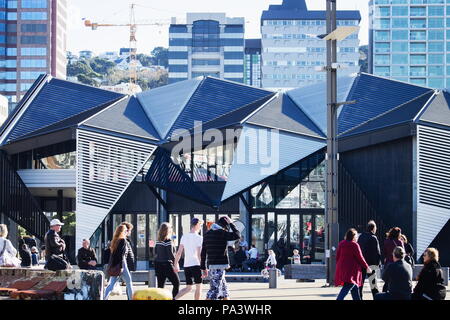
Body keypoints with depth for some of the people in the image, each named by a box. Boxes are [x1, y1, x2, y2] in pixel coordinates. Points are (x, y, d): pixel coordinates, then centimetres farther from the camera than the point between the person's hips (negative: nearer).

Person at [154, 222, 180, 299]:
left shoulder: (158, 241, 7)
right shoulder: (168, 240, -13)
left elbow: (155, 253, 12)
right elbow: (170, 254, -16)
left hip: (158, 264, 7)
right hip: (167, 265, -7)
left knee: (160, 285, 10)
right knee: (176, 283, 4)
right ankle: (173, 298, -4)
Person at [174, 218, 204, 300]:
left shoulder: (184, 237, 7)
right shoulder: (199, 238, -9)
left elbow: (179, 252, 6)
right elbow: (199, 254, -14)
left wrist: (176, 264, 14)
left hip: (186, 265, 6)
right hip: (196, 265, -6)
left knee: (188, 288, 14)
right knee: (198, 286, 7)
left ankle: (174, 299, -5)